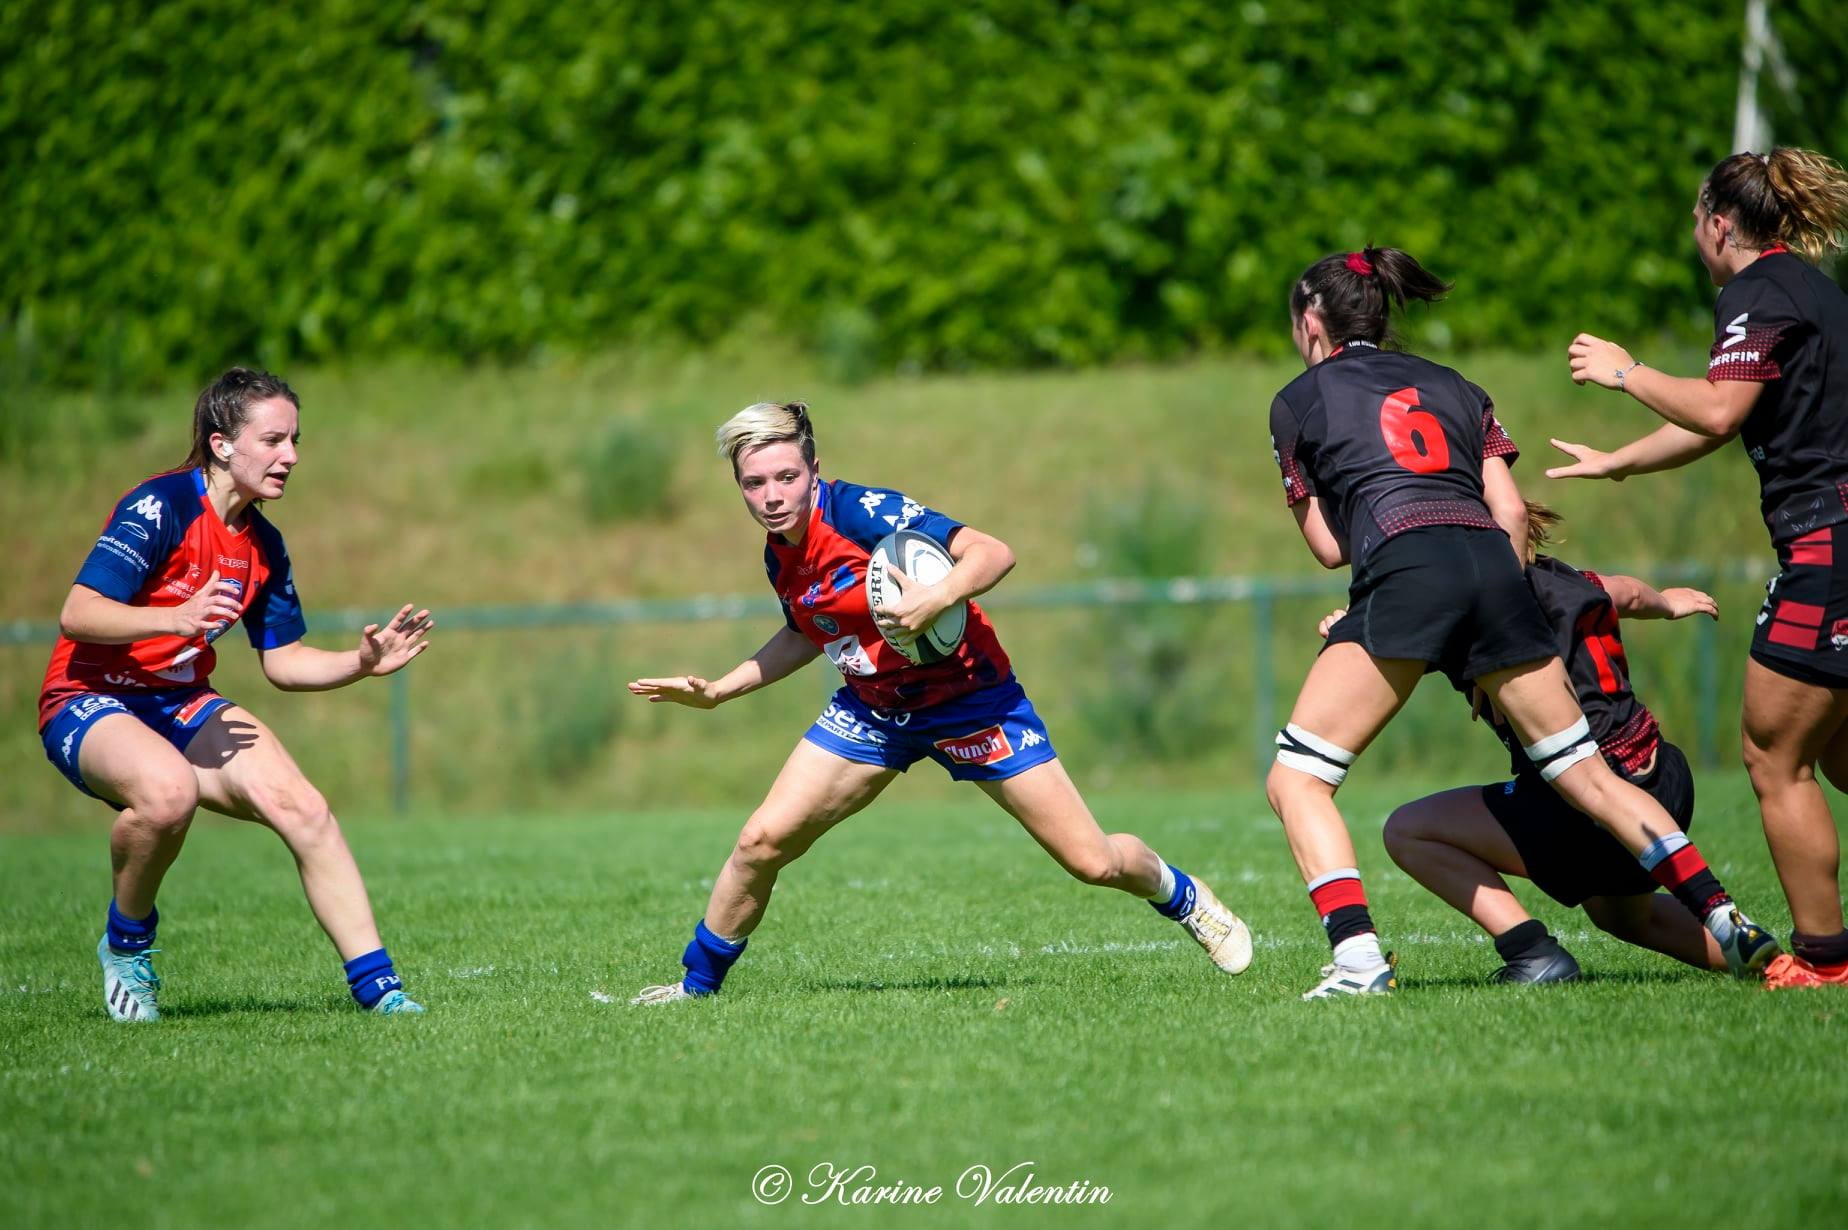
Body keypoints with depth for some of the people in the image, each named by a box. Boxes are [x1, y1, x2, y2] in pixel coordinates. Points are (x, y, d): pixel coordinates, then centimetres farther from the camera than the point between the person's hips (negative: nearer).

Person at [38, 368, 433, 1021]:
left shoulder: (262, 544, 7)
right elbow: (77, 615, -24)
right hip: (89, 703, -7)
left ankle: (375, 983, -11)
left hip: (183, 706, 7)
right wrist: (177, 618, -38)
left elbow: (283, 661, 12)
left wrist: (362, 663, -5)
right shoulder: (160, 507, -17)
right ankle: (126, 942, -10)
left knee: (301, 807, -17)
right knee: (169, 789, -39)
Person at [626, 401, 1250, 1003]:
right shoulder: (779, 554, -4)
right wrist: (717, 690, 12)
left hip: (969, 698, -5)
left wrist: (937, 597, -46)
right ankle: (696, 983, 12)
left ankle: (1181, 896, 28)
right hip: (872, 710, 5)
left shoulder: (860, 512, -25)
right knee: (762, 841, -8)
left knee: (1093, 862, -5)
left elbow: (994, 552, -29)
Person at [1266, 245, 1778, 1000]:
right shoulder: (1452, 387, 28)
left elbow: (1328, 546, 20)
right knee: (1586, 774, 14)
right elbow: (1509, 512, 18)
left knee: (1295, 780, 1)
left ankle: (1358, 958, -16)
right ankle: (1726, 925, 9)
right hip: (1491, 566, 5)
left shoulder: (1297, 402, 18)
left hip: (1403, 572, -5)